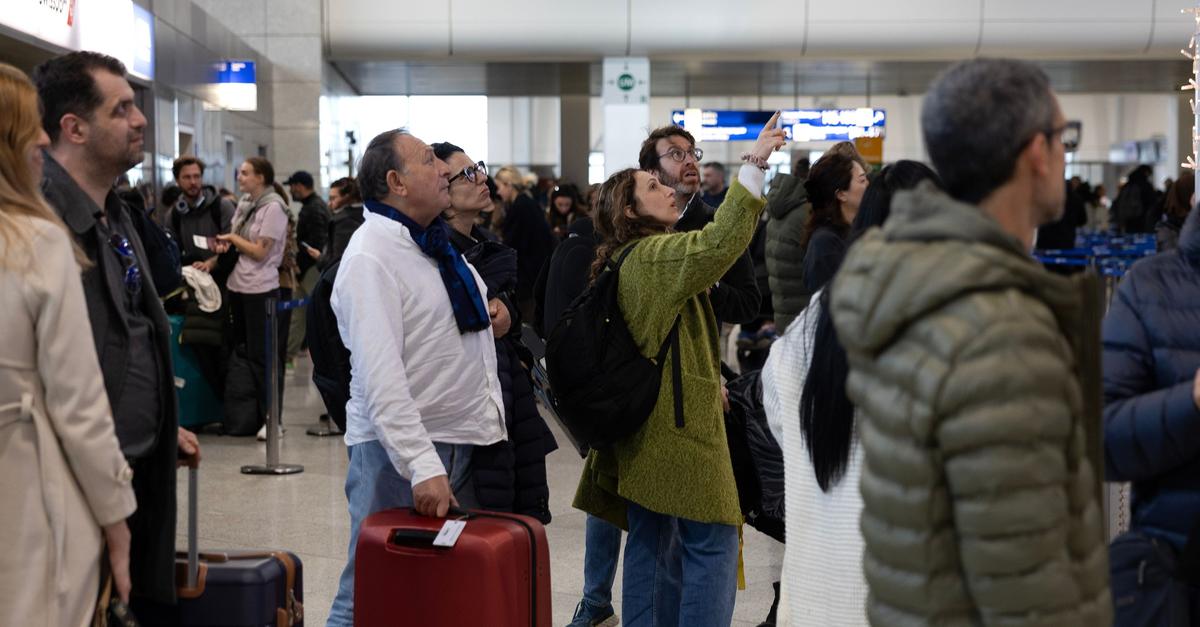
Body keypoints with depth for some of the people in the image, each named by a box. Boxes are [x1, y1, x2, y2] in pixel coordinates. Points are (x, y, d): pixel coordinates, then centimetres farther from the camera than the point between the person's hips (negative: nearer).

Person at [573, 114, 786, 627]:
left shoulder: (630, 261, 16)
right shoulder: (655, 255, -14)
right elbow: (719, 244, -32)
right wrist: (754, 165, -32)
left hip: (648, 425, 10)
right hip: (679, 423, -10)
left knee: (653, 542, 13)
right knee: (713, 543, -7)